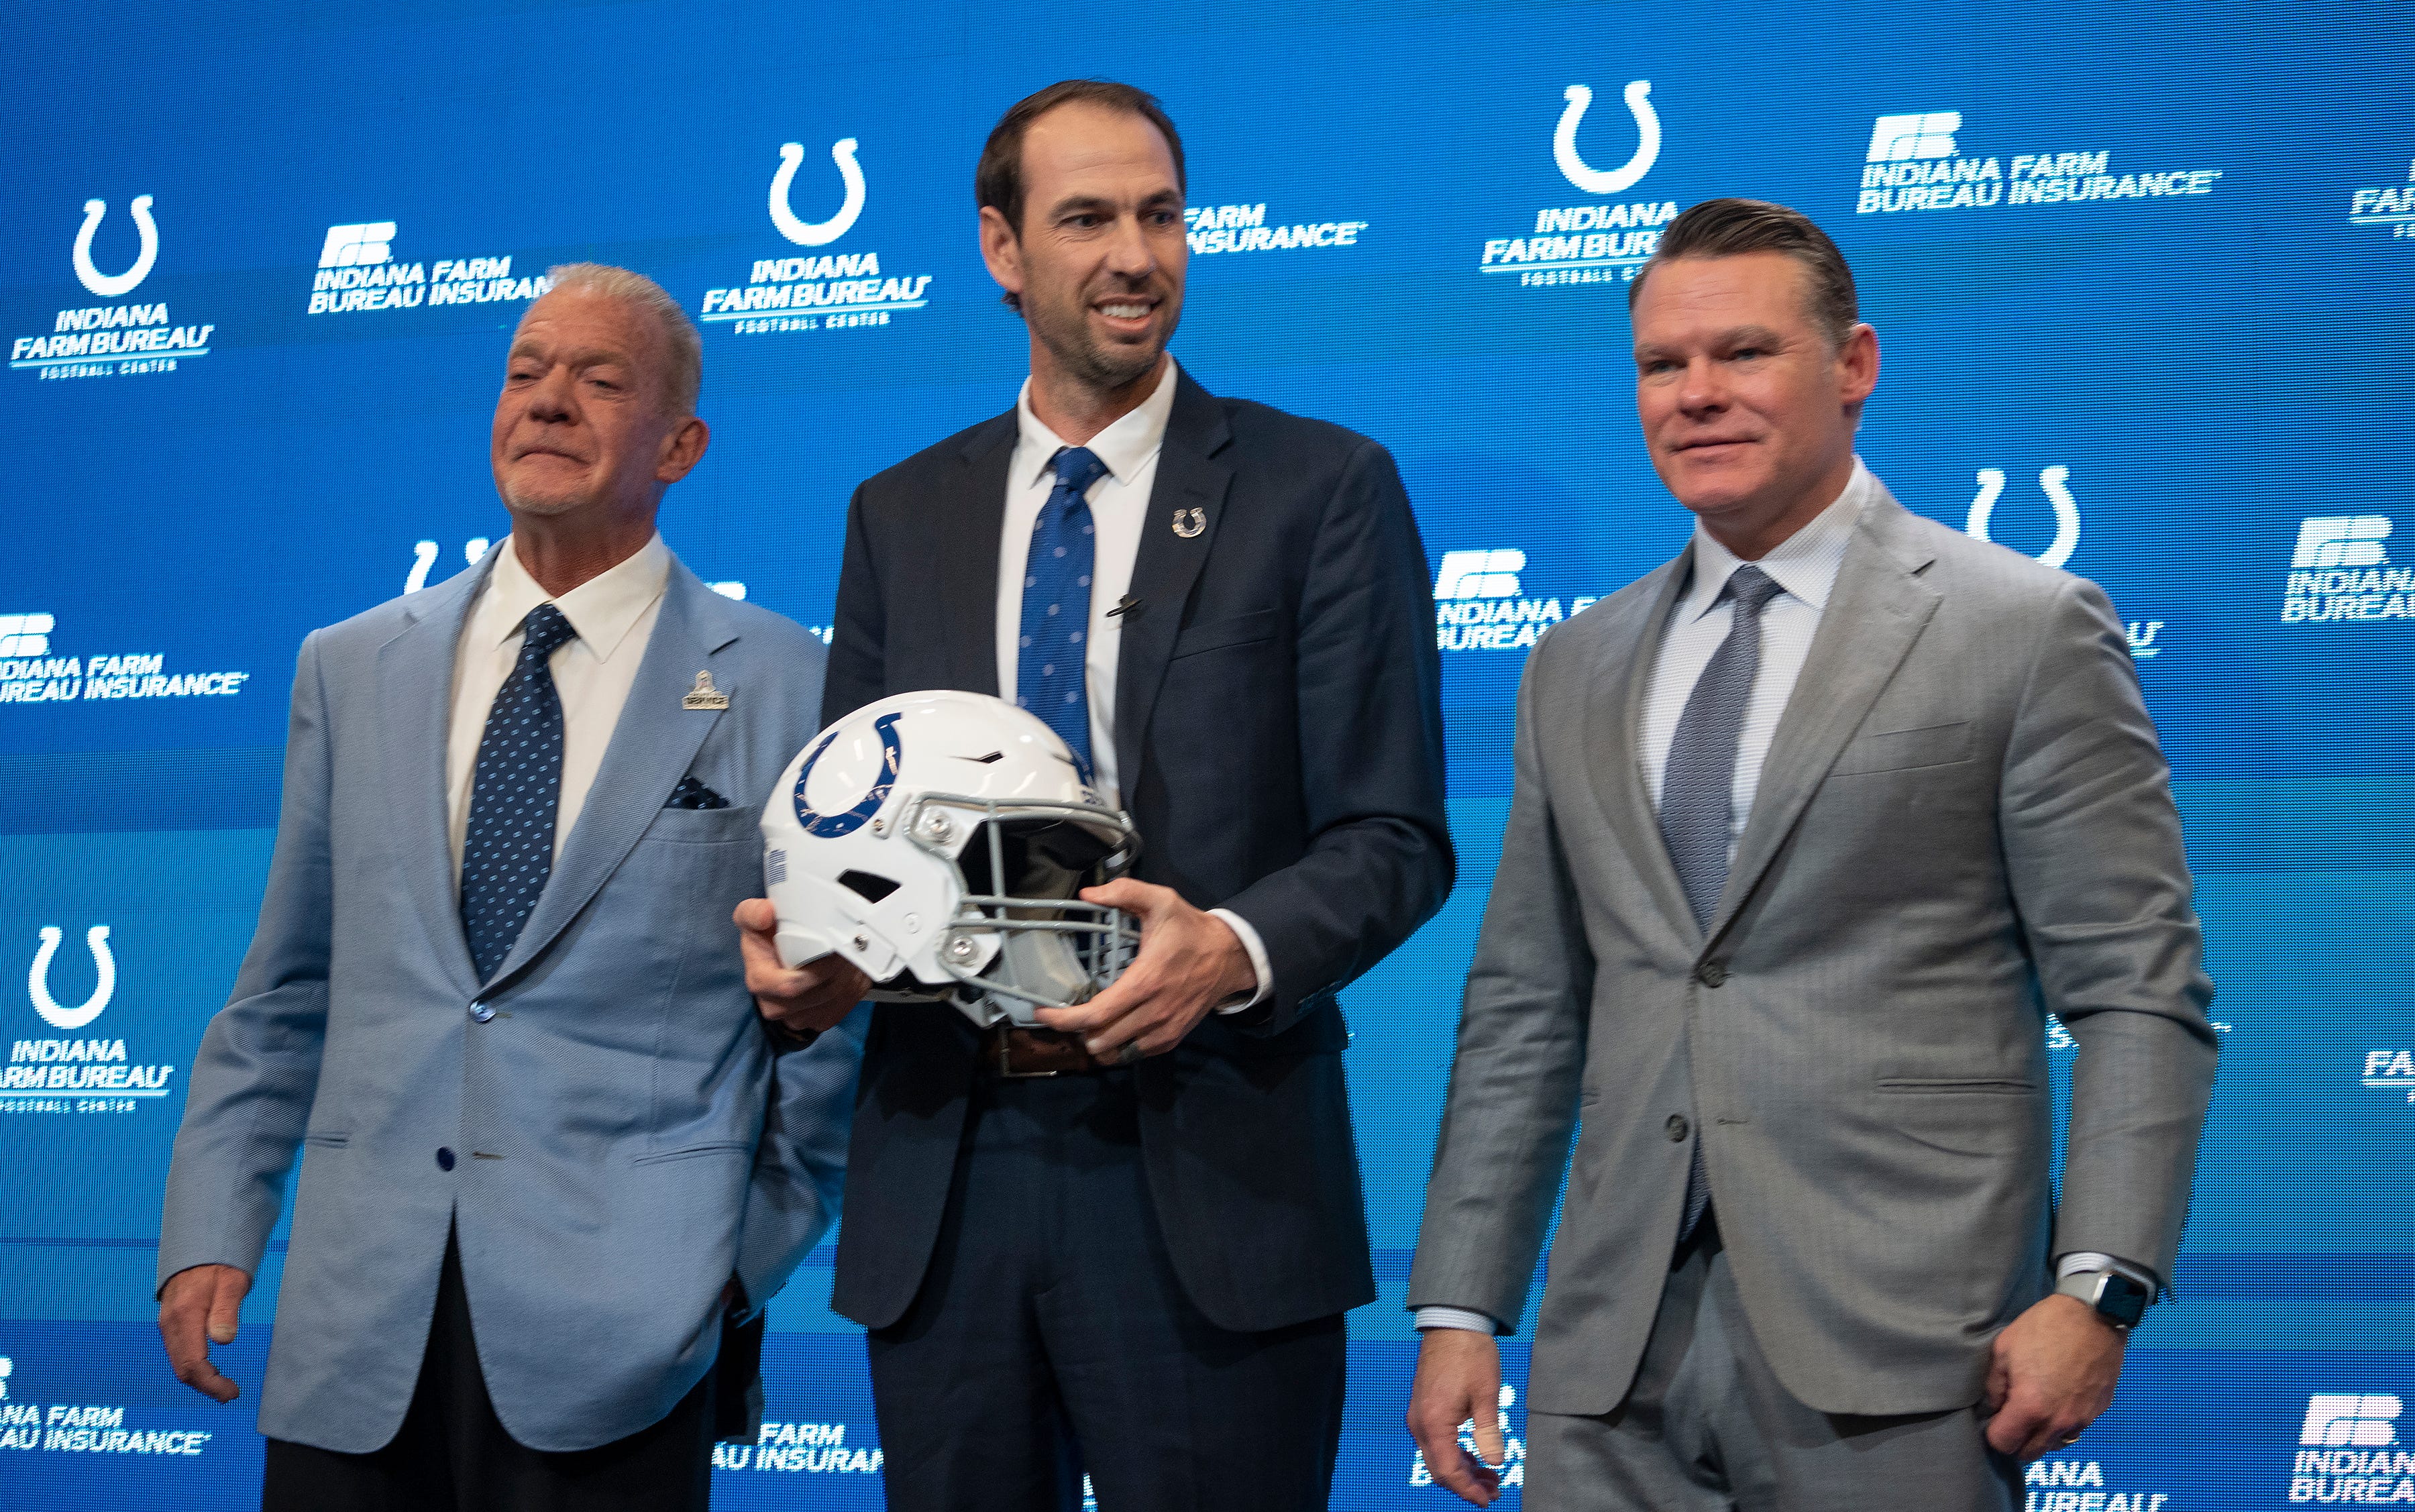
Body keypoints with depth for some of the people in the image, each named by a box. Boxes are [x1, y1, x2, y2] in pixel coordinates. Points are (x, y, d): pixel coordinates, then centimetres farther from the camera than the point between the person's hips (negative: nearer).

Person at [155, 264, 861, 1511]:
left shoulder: (784, 686, 2)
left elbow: (834, 1007, 4)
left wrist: (753, 1253, 0)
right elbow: (286, 995, 14)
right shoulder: (352, 670, 12)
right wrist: (211, 1231, 7)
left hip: (621, 1320, -3)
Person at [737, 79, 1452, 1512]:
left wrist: (1236, 950, -22)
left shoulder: (1324, 490, 1)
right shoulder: (900, 516, 13)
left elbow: (1393, 835, -3)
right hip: (943, 1175, 4)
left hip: (1204, 1179, -3)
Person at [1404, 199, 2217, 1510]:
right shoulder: (1576, 672, 16)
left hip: (1896, 1351, -4)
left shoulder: (2027, 633, 0)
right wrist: (1459, 1308, 10)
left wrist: (2097, 1291, -14)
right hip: (1616, 1351, 4)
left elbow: (2137, 996, -4)